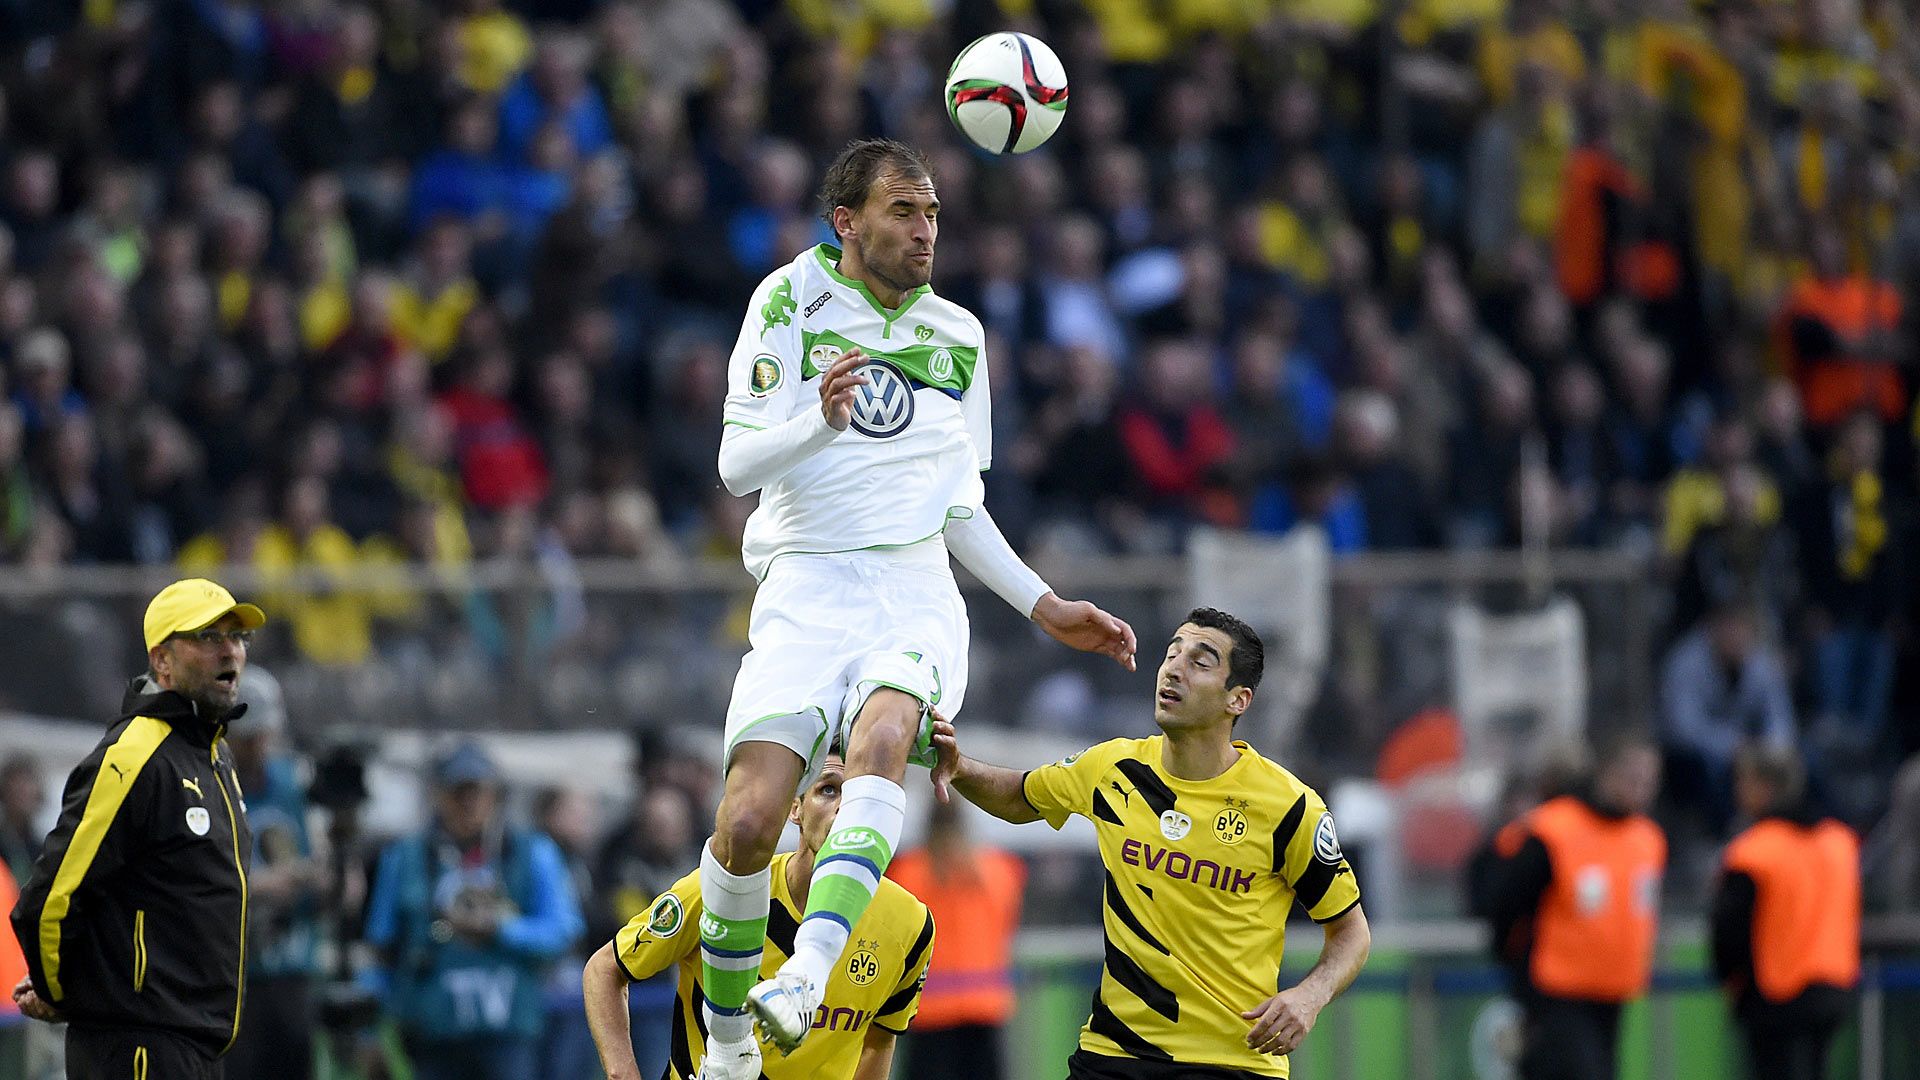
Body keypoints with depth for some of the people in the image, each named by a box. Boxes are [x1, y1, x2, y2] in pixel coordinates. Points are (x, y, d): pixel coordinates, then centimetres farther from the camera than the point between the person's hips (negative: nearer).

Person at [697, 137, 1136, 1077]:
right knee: (748, 821, -18)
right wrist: (823, 418, -24)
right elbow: (737, 464, -5)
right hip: (806, 585, -2)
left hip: (915, 589, 2)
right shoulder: (792, 300, 3)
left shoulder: (957, 337, 18)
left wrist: (1044, 607, 21)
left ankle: (807, 977, -50)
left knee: (882, 735, -32)